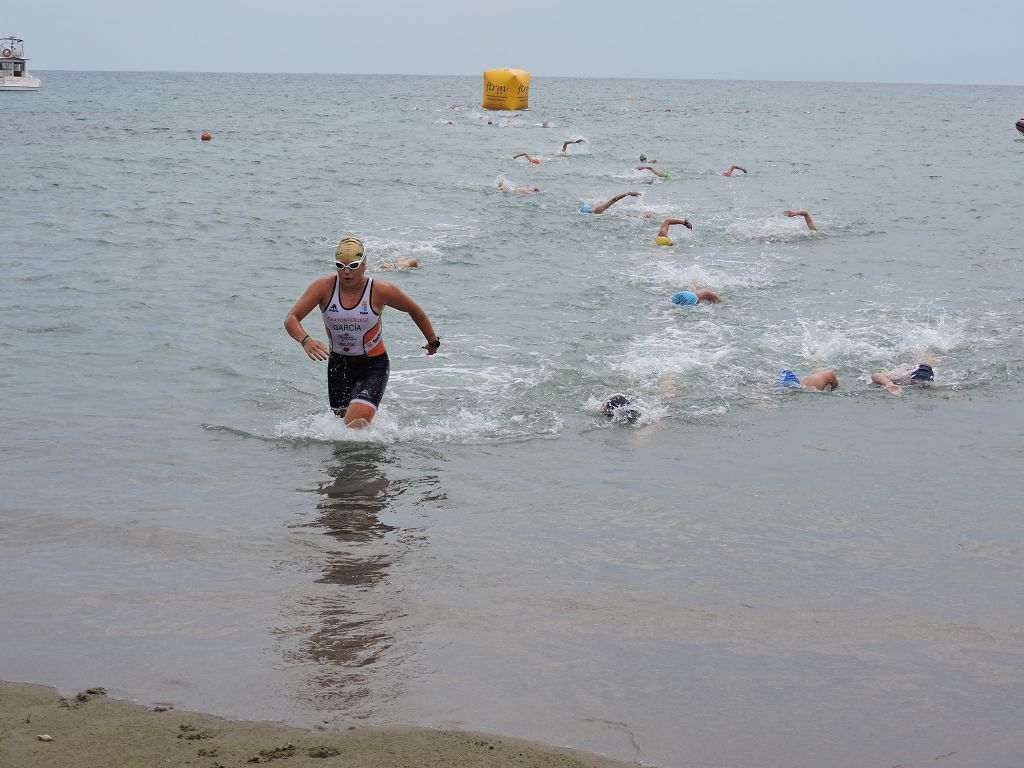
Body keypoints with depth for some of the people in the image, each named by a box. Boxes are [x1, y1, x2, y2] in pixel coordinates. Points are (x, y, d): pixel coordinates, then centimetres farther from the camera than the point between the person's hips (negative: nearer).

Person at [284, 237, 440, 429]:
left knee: (356, 424, -24)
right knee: (343, 420, 19)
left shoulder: (381, 291, -16)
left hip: (373, 365, -4)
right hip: (338, 364, 4)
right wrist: (305, 340, -41)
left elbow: (415, 312, 2)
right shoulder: (323, 287, -13)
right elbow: (291, 319, -20)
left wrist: (433, 341, 14)